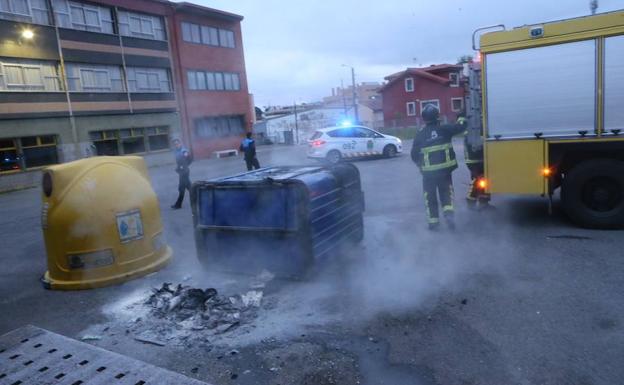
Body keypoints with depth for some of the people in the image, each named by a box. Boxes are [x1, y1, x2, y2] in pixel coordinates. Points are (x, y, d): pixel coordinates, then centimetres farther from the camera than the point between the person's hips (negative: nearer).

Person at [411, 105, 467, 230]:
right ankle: (449, 212, -5)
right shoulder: (444, 129, -3)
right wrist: (462, 120, 29)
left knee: (430, 196, 11)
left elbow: (414, 155, -1)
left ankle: (433, 221, 14)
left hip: (428, 171, -1)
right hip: (444, 169, 1)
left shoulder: (420, 134, -4)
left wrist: (420, 164, 17)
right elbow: (460, 127, 7)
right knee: (446, 192, 16)